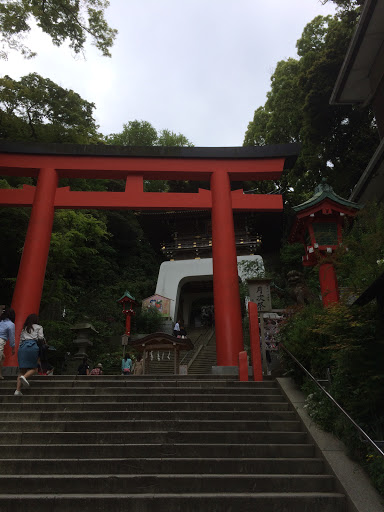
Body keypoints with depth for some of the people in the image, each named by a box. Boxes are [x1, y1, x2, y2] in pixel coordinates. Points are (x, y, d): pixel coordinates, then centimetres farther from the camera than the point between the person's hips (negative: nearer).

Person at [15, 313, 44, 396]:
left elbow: (21, 340, 22)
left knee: (22, 369, 4)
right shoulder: (38, 327, 15)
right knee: (33, 367, 3)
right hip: (32, 346, -4)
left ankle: (17, 390, -5)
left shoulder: (24, 329, 28)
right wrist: (41, 341, 22)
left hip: (22, 347, 4)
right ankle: (24, 377, -27)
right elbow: (40, 338, 2)